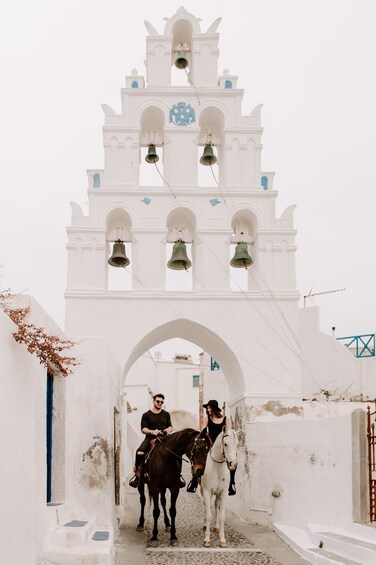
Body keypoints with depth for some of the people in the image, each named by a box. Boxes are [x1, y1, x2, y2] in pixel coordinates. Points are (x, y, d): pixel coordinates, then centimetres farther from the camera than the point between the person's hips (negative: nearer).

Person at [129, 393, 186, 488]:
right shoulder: (146, 415, 5)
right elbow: (143, 429, -1)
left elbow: (170, 426, 19)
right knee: (139, 452, -29)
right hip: (150, 438, -2)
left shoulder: (166, 414, 16)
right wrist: (152, 431, -19)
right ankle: (137, 474, -14)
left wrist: (169, 429, -5)